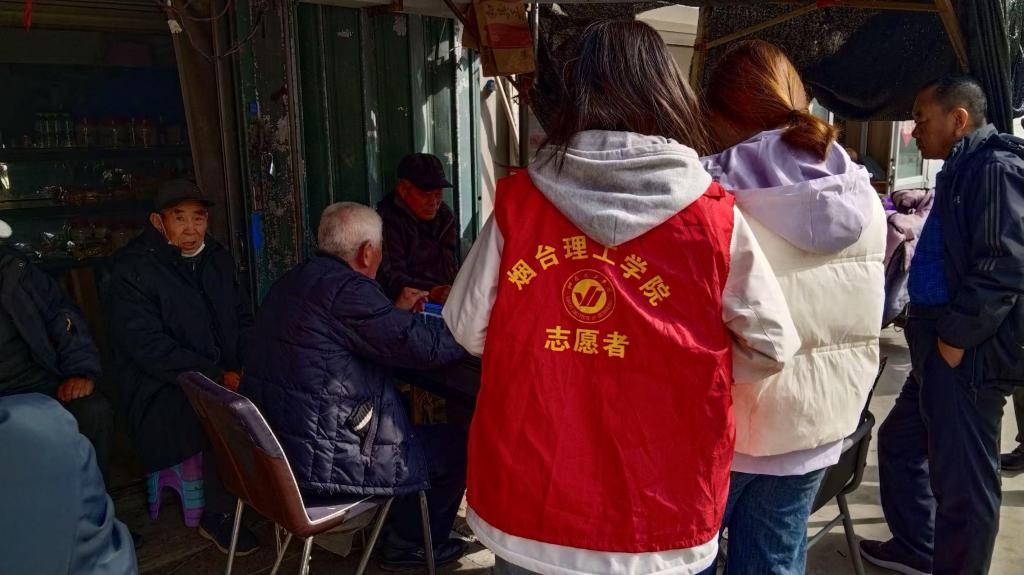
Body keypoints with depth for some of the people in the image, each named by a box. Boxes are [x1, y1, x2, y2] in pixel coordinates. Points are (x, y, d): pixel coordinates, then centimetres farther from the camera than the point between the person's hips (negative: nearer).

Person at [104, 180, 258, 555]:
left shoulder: (218, 259, 12)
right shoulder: (131, 271, -8)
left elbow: (243, 320, 16)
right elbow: (149, 348, -16)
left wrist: (250, 366, -4)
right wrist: (218, 378, -22)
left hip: (226, 380, 6)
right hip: (162, 392, -5)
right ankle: (218, 518, -11)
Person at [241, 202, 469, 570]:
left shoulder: (292, 282, 10)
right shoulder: (345, 288, -21)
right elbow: (425, 346, -22)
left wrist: (397, 311, 25)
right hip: (319, 464, -10)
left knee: (402, 407, 30)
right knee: (456, 448, 5)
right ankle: (409, 546, 25)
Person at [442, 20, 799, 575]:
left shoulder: (518, 201, -9)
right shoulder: (715, 217, -11)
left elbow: (467, 329, -1)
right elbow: (771, 347, -3)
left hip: (529, 501, 1)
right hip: (658, 512, 0)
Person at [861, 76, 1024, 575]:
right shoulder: (962, 170, 17)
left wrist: (955, 337, -20)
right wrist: (928, 330, 17)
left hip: (967, 353, -11)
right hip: (940, 346, 11)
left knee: (961, 479, 1)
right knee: (899, 442, 22)